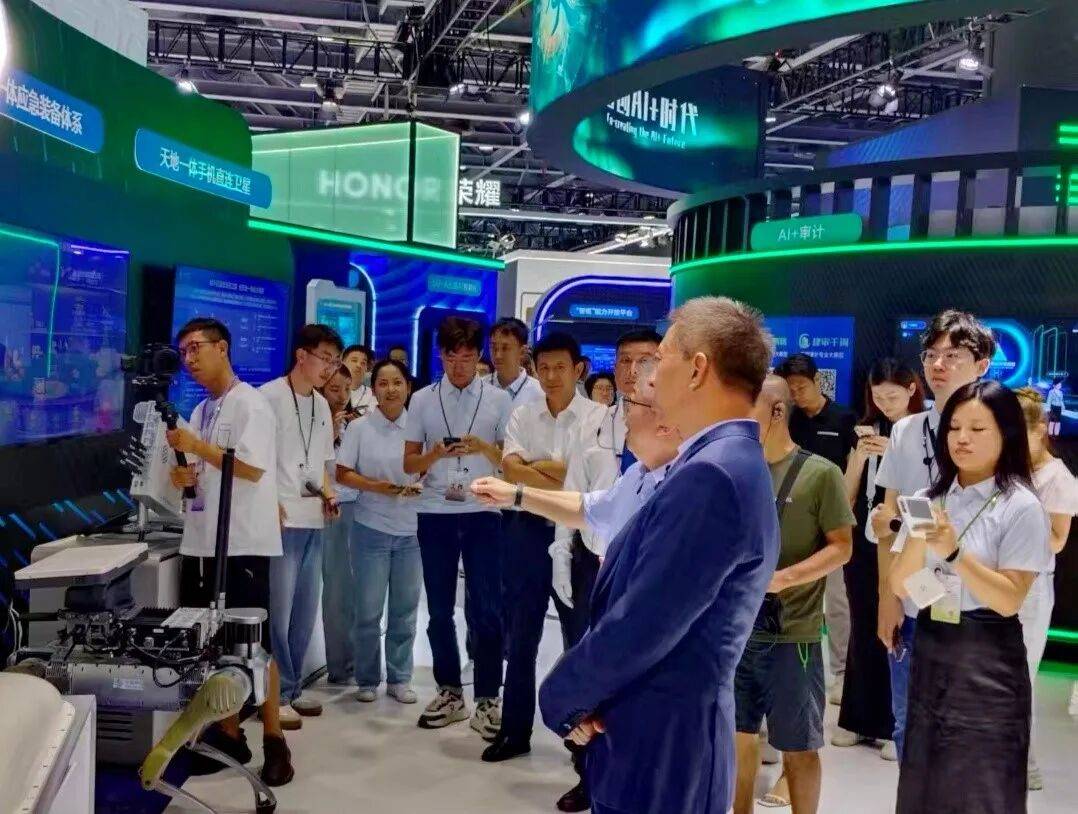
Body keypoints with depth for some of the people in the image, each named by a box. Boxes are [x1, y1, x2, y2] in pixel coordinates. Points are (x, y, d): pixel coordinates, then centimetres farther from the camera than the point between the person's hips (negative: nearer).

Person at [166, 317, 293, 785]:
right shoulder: (200, 411, 15)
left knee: (254, 644, -2)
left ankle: (273, 739, 8)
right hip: (201, 541, 8)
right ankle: (229, 733, 23)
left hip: (242, 543, -8)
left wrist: (196, 447, -14)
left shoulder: (250, 404, -9)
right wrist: (185, 475, -1)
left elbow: (251, 469, -18)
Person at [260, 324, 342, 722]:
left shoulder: (322, 405, 16)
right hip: (280, 519, -8)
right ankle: (276, 694, 6)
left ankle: (292, 687, 24)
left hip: (313, 520, 8)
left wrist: (328, 494, 7)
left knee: (305, 611, 12)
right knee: (278, 610, -4)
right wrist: (270, 503, -16)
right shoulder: (270, 396, -7)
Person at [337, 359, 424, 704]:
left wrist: (420, 487, -12)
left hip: (411, 530, 2)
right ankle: (367, 679, 17)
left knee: (405, 609, 9)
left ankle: (399, 678, 21)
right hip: (371, 529, -2)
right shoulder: (359, 427, -2)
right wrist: (378, 487, -17)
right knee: (368, 610, 3)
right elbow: (343, 474, -3)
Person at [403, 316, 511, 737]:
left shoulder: (498, 400, 2)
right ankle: (449, 692, 23)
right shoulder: (422, 400, 5)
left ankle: (487, 699, 9)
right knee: (440, 609, 10)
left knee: (484, 609, -1)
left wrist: (483, 448, -17)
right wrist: (435, 454, -14)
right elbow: (409, 464, 6)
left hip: (482, 514, -2)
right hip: (435, 514, 2)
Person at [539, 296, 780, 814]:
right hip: (664, 739, 9)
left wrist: (560, 697, -10)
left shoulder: (712, 474, -24)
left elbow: (639, 627, -25)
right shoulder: (727, 464, 9)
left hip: (657, 749, -9)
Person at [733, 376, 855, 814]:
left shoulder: (820, 473, -8)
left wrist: (782, 578, -21)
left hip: (791, 634, -5)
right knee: (738, 734, 16)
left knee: (798, 746, 9)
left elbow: (841, 547, -9)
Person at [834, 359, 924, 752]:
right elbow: (847, 495, 7)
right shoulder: (866, 429, 8)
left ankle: (895, 724, 9)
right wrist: (860, 453, -8)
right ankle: (859, 719, 21)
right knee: (863, 631, 10)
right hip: (864, 542, 4)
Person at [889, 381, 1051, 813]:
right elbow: (900, 586, 1)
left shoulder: (1021, 507, -8)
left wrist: (955, 552, -25)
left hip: (987, 660, -5)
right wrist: (918, 538, -16)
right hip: (929, 648, 5)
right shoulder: (930, 497, 6)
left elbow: (1008, 600, -14)